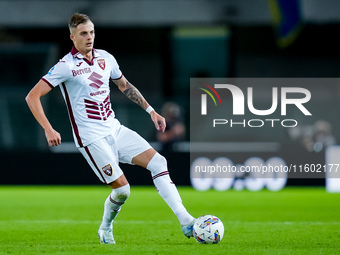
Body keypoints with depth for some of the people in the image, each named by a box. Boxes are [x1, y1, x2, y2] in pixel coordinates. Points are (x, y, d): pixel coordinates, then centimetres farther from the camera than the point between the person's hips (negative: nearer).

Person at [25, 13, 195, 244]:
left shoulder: (106, 58, 7)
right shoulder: (66, 66, -12)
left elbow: (125, 85, 25)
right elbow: (33, 96, -14)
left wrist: (150, 110, 19)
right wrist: (48, 129, -24)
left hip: (115, 129, 6)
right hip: (92, 138, -6)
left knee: (158, 161, -8)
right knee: (122, 189, -12)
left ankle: (186, 222, -9)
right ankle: (105, 229, 18)